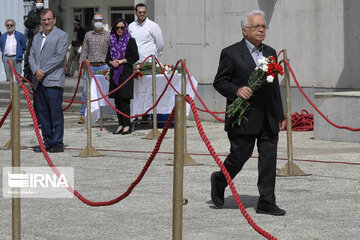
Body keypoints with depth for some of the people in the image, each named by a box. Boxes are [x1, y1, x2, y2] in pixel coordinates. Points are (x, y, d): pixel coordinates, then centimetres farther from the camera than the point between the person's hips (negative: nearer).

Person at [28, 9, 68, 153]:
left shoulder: (61, 36, 0)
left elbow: (59, 56, -10)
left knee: (56, 113, -6)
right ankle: (47, 142, 14)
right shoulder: (37, 37, 20)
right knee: (43, 114, 8)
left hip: (53, 81, -6)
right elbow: (31, 56, 14)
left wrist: (43, 71, -11)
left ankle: (57, 143, -2)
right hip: (39, 82, 6)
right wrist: (36, 70, -6)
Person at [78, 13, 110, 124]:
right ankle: (83, 115, -1)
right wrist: (81, 65, 5)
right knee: (86, 91, -5)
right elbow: (84, 51, 11)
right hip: (90, 66, 1)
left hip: (103, 66, -1)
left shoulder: (108, 35, 4)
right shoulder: (88, 35, 10)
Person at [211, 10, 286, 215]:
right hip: (244, 118, -5)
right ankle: (219, 181, 30)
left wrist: (280, 115, 17)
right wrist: (237, 90, -21)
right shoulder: (231, 53, -2)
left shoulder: (270, 53, 15)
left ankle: (266, 203, 5)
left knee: (269, 158, 0)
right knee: (240, 156, 0)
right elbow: (219, 82, -3)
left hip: (268, 119, 5)